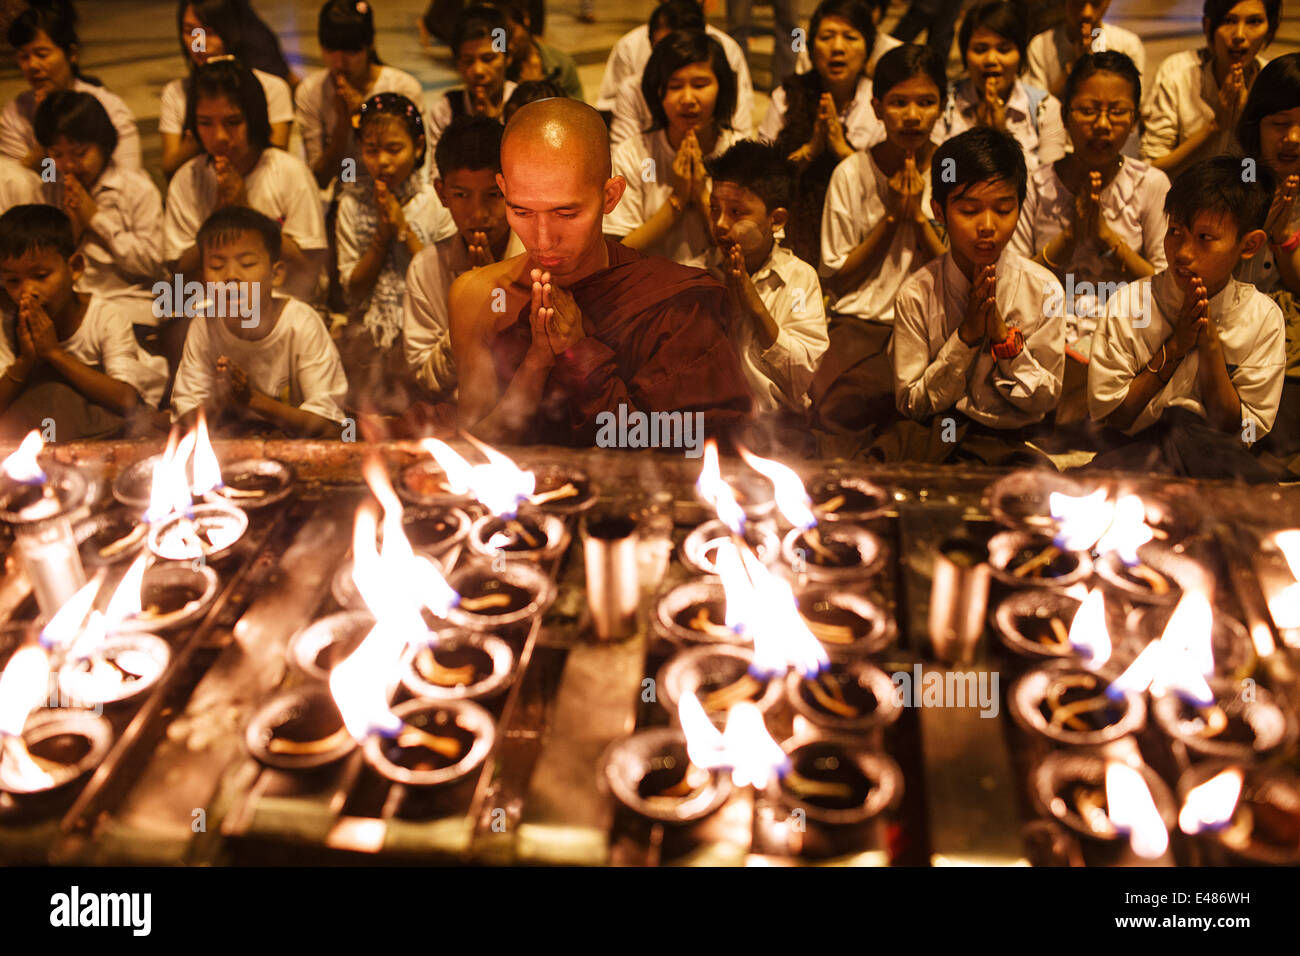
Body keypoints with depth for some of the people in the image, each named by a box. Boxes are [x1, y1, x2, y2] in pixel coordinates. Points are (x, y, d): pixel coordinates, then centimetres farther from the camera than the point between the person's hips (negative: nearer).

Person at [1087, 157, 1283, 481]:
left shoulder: (1263, 317, -2)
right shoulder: (1127, 306, -5)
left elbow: (1236, 430, -1)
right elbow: (1108, 415, -4)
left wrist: (1211, 346, -14)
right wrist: (1175, 347, -12)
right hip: (1135, 452, -2)